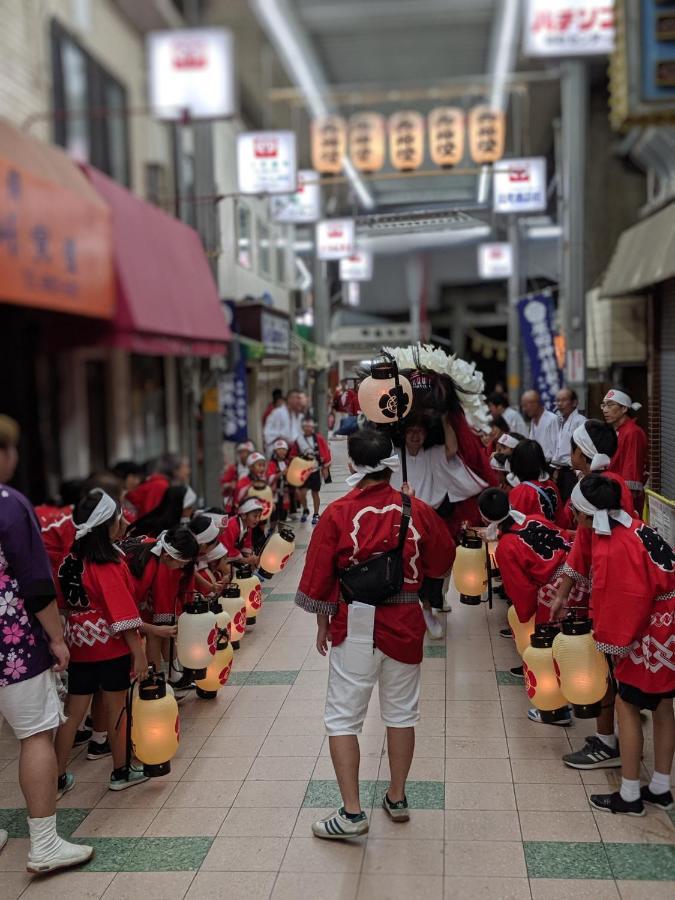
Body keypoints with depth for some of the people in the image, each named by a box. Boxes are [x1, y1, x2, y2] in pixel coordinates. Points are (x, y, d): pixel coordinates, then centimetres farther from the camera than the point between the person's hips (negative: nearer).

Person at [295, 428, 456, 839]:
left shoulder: (338, 513, -13)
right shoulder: (418, 510, -6)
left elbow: (319, 576, -7)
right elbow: (442, 563, 7)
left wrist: (323, 624, 7)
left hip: (355, 624, -3)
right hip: (405, 624, 3)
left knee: (343, 717, 6)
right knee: (402, 712, 18)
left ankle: (352, 812, 3)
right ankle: (397, 798, 30)